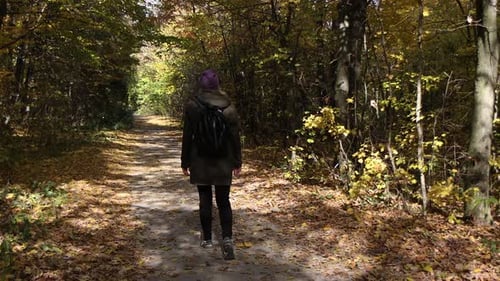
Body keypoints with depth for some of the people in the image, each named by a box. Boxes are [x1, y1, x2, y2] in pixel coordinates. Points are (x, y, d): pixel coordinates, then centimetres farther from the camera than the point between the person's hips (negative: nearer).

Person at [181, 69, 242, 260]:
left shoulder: (192, 105, -6)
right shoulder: (228, 106, -2)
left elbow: (187, 136, -3)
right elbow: (235, 136, 1)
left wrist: (185, 162, 5)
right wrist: (237, 162, 8)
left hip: (200, 161, -1)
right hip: (223, 161, 1)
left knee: (205, 199, 11)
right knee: (223, 201, 7)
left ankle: (207, 239, 20)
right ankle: (227, 238, -8)